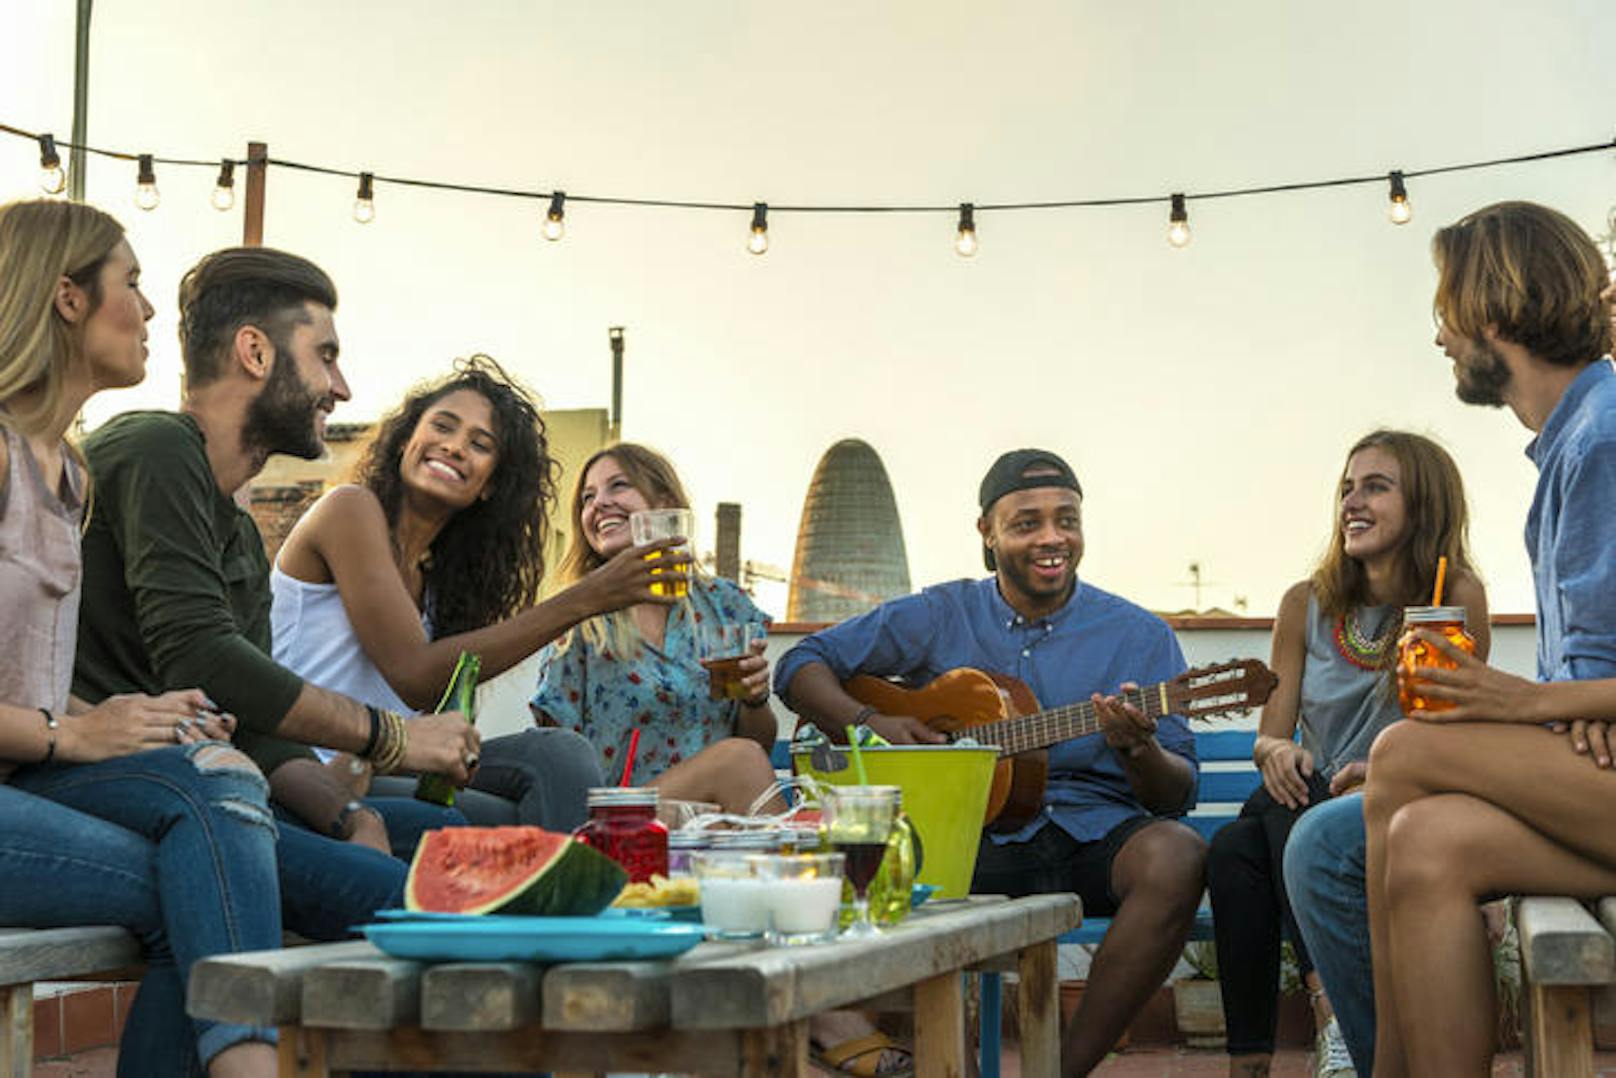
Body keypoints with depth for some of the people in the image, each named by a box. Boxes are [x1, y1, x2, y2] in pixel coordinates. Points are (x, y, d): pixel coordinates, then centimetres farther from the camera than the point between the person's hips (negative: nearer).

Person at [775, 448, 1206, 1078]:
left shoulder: (1140, 636, 7)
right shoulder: (938, 618, 10)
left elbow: (1178, 797, 4)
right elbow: (800, 666, 12)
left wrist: (1139, 750, -20)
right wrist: (867, 723, -8)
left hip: (1097, 838, 0)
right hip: (970, 837, 0)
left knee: (1175, 855, -34)